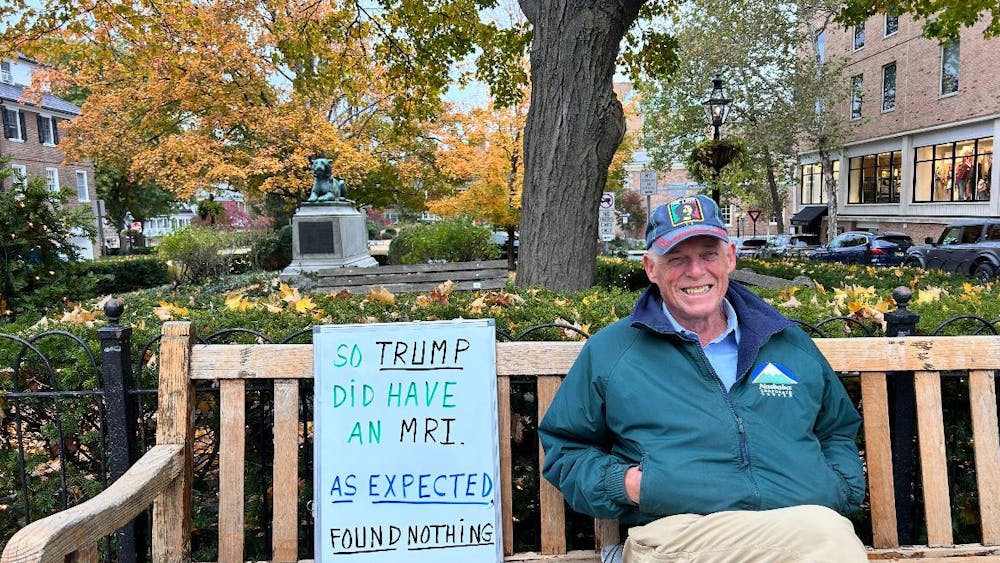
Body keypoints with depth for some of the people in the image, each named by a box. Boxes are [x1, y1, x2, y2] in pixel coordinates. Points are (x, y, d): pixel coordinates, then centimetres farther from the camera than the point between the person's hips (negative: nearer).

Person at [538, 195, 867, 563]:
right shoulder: (608, 352, 8)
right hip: (676, 529, -5)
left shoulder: (791, 344, 18)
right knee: (825, 533, -32)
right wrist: (625, 483, -6)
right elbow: (564, 449, 14)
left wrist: (837, 487, 9)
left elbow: (839, 430, 31)